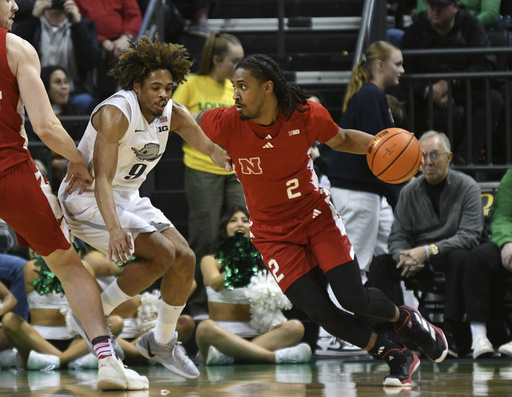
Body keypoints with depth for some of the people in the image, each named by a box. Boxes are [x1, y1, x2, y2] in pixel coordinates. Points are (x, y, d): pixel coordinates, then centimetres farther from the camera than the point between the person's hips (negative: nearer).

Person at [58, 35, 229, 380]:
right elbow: (102, 179, -33)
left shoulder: (173, 114, -3)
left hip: (129, 197, 8)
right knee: (161, 253, -22)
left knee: (185, 259, -2)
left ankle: (162, 342, 16)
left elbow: (212, 149, -2)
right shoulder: (116, 114, -26)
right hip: (87, 200, -8)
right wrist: (114, 229, -47)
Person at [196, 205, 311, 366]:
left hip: (253, 337, 3)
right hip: (223, 335, -3)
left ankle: (226, 356, -40)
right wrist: (232, 274, -35)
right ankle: (273, 356, -40)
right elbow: (215, 285, -14)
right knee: (205, 328, -38)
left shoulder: (259, 260, 19)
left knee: (295, 327, -25)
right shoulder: (210, 261, 9)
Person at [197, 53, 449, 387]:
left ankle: (407, 319, 23)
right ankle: (397, 357, 5)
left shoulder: (307, 115, -16)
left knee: (353, 298, -12)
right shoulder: (225, 123, -19)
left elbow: (341, 140, 3)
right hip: (273, 233, 0)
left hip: (317, 216, 0)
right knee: (319, 312, -14)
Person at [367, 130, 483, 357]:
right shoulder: (409, 192, 5)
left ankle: (452, 334, -35)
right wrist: (405, 257, -22)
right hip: (418, 259, 4)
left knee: (460, 259, -38)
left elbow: (469, 235, -17)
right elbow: (397, 237, 3)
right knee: (380, 265, -20)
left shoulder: (467, 187, -6)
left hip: (451, 255, -4)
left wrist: (429, 251, -28)